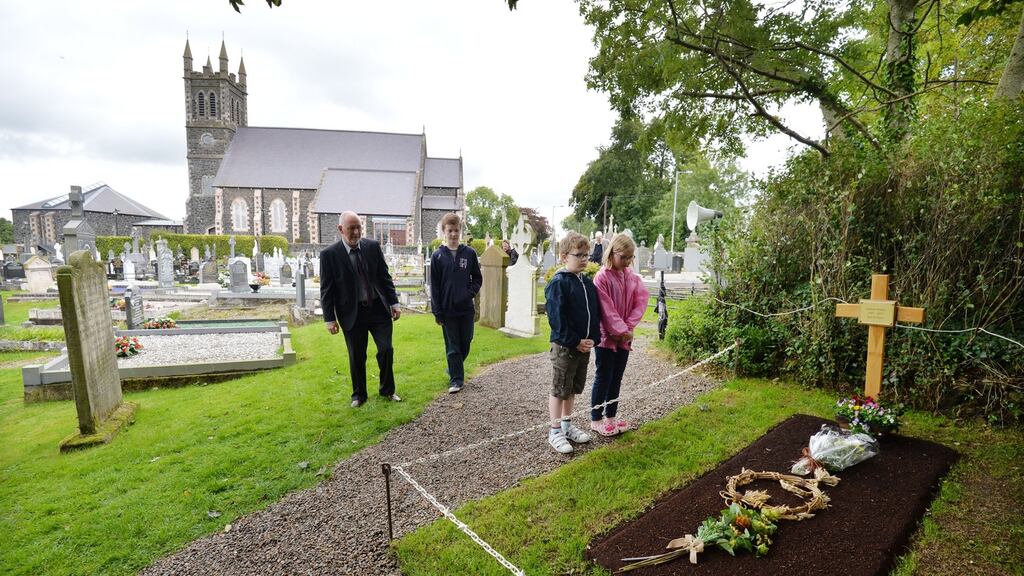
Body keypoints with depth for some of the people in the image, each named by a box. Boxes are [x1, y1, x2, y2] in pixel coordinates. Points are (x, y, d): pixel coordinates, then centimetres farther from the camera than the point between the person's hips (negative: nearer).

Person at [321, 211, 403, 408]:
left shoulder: (373, 246, 1)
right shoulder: (329, 254, -7)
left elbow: (385, 277, 6)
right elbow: (326, 290, -4)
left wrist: (394, 303, 2)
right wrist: (330, 319, -6)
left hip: (379, 309, 2)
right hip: (352, 313, -2)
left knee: (386, 350, 3)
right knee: (356, 357, 9)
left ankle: (387, 390, 24)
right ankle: (358, 395, 29)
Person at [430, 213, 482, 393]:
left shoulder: (469, 253, 1)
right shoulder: (437, 256, -2)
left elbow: (478, 278, 8)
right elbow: (434, 286, -2)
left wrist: (470, 293, -11)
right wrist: (437, 312, -5)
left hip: (466, 308, 2)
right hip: (447, 310, -2)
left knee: (465, 343, 12)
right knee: (452, 346, 3)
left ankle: (454, 369, 36)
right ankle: (456, 379, 12)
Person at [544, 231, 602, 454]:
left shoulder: (587, 283, 9)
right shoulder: (558, 283, -15)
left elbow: (596, 313, 11)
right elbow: (557, 318, -20)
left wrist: (592, 338, -2)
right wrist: (575, 342, -19)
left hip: (584, 345, 7)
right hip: (564, 346, -7)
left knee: (573, 388, 19)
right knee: (560, 390, 4)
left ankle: (566, 425, 34)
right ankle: (555, 431, 18)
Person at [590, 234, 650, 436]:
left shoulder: (632, 276, 4)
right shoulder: (602, 277, -14)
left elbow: (642, 299, -2)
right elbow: (607, 310, -18)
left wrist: (629, 327, -13)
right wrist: (620, 331, -17)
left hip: (625, 336, 6)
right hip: (606, 336, -6)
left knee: (616, 378, 15)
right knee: (603, 378, 3)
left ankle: (611, 417, 28)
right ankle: (596, 420, 16)